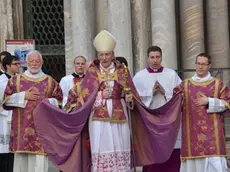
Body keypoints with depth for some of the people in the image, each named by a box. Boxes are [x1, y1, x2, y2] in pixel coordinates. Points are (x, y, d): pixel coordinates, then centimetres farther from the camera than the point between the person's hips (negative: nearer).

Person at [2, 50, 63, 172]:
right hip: (22, 127, 1)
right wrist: (23, 96, -6)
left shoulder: (50, 82, 9)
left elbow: (58, 101, 12)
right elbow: (6, 100, 6)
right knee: (21, 159, 0)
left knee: (39, 161, -6)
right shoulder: (15, 80, 10)